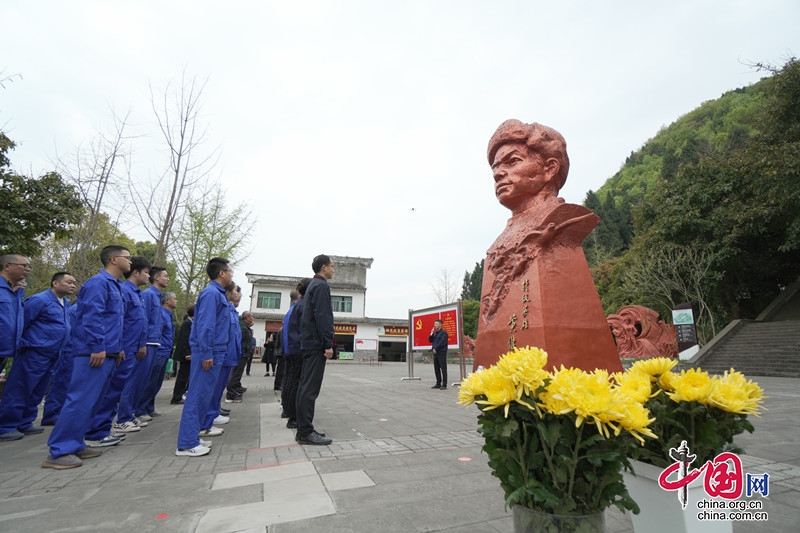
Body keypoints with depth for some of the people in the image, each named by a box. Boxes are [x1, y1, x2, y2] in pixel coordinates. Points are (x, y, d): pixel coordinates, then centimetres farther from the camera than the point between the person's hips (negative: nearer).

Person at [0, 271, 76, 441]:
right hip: (34, 354, -8)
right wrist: (23, 344, -10)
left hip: (52, 356, 8)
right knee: (19, 392, 0)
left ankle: (24, 424, 25)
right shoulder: (39, 300, -13)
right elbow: (20, 322, -13)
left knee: (36, 393, 15)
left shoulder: (66, 304, 13)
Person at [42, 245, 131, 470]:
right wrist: (97, 347, -22)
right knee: (81, 400, -8)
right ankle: (59, 451, 0)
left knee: (91, 401, 13)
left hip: (107, 353, 10)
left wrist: (117, 348, 20)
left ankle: (75, 445, 21)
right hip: (94, 353, -10)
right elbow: (92, 317, -20)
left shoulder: (114, 285, 20)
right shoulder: (98, 282, -11)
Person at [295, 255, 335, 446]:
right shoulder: (321, 285, -9)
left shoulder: (313, 285, 21)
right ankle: (306, 432, -3)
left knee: (306, 387, 11)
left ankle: (304, 430, 18)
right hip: (316, 344, -10)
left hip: (309, 344, 10)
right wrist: (328, 345, -19)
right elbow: (323, 317, -18)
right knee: (311, 388, -8)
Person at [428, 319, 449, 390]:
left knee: (443, 369, -4)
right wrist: (431, 334, 2)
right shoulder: (435, 333, 16)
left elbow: (442, 343, -15)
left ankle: (444, 384, 0)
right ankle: (438, 383, 19)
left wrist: (435, 349, -11)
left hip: (441, 353, -8)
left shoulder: (443, 333, -8)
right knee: (436, 369, 11)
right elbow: (430, 340, 16)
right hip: (435, 353, 8)